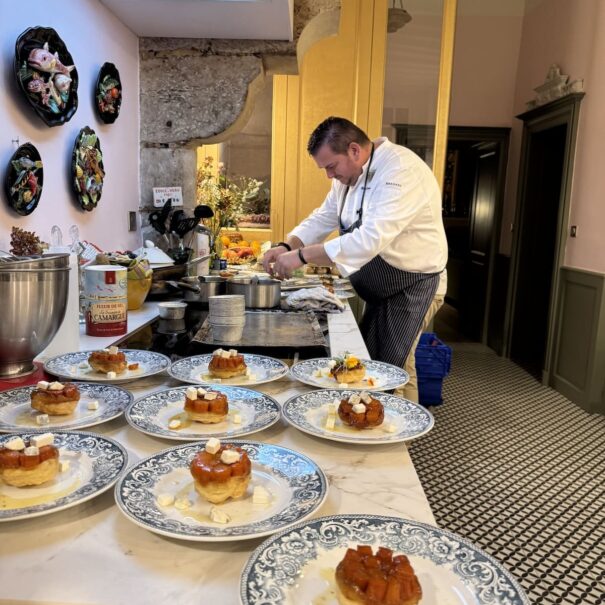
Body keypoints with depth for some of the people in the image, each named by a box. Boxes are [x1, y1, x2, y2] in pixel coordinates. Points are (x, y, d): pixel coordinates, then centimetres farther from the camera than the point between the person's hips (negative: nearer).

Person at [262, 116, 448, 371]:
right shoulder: (349, 171, 4)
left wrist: (301, 256, -36)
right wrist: (286, 246, -10)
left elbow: (371, 238, -38)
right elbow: (323, 218, 8)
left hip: (409, 282, -8)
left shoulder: (401, 171, -27)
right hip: (378, 284, 9)